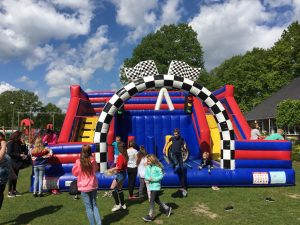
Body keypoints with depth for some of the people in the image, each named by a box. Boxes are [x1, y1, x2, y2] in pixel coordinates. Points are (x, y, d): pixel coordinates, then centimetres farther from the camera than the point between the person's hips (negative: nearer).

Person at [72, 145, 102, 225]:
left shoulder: (78, 162, -14)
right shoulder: (92, 160, -9)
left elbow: (74, 173, 2)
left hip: (84, 187, -2)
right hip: (93, 186, 2)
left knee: (88, 207, 9)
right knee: (94, 205, 16)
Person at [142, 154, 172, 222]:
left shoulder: (157, 167, -16)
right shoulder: (147, 167, 0)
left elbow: (161, 175, -13)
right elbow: (145, 175, 3)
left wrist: (154, 179, -22)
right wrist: (148, 178, -18)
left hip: (156, 186, -7)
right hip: (151, 185, 7)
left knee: (152, 200, -6)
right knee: (156, 199, 17)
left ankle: (150, 216, 5)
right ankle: (167, 208, 34)